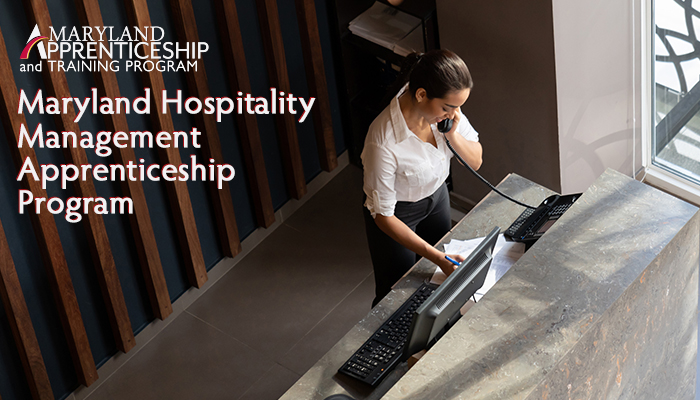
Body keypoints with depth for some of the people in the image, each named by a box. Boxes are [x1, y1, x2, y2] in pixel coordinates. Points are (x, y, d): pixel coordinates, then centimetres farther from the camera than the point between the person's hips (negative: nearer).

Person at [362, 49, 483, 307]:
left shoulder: (444, 106, -24)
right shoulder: (385, 143, -41)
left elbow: (475, 161, -11)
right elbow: (383, 216, -29)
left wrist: (452, 135, -32)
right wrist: (437, 257, -32)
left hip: (437, 196, 6)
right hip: (398, 213, -6)